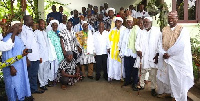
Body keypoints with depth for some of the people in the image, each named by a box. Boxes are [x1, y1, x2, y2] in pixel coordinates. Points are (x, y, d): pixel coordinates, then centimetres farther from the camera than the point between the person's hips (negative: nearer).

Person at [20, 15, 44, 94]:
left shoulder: (30, 30, 17)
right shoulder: (23, 30, -10)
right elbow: (23, 46, -15)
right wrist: (26, 58, -17)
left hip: (36, 57, 8)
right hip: (30, 58, -8)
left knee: (34, 74, 15)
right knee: (30, 75, 2)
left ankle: (34, 89, 27)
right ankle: (32, 89, 14)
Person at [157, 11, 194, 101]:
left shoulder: (182, 30, -6)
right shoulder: (164, 30, 9)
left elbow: (181, 45, -16)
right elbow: (161, 43, 4)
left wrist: (168, 53, -14)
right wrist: (163, 54, -12)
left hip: (177, 59, -5)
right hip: (165, 59, 5)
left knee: (177, 79, 1)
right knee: (164, 77, 12)